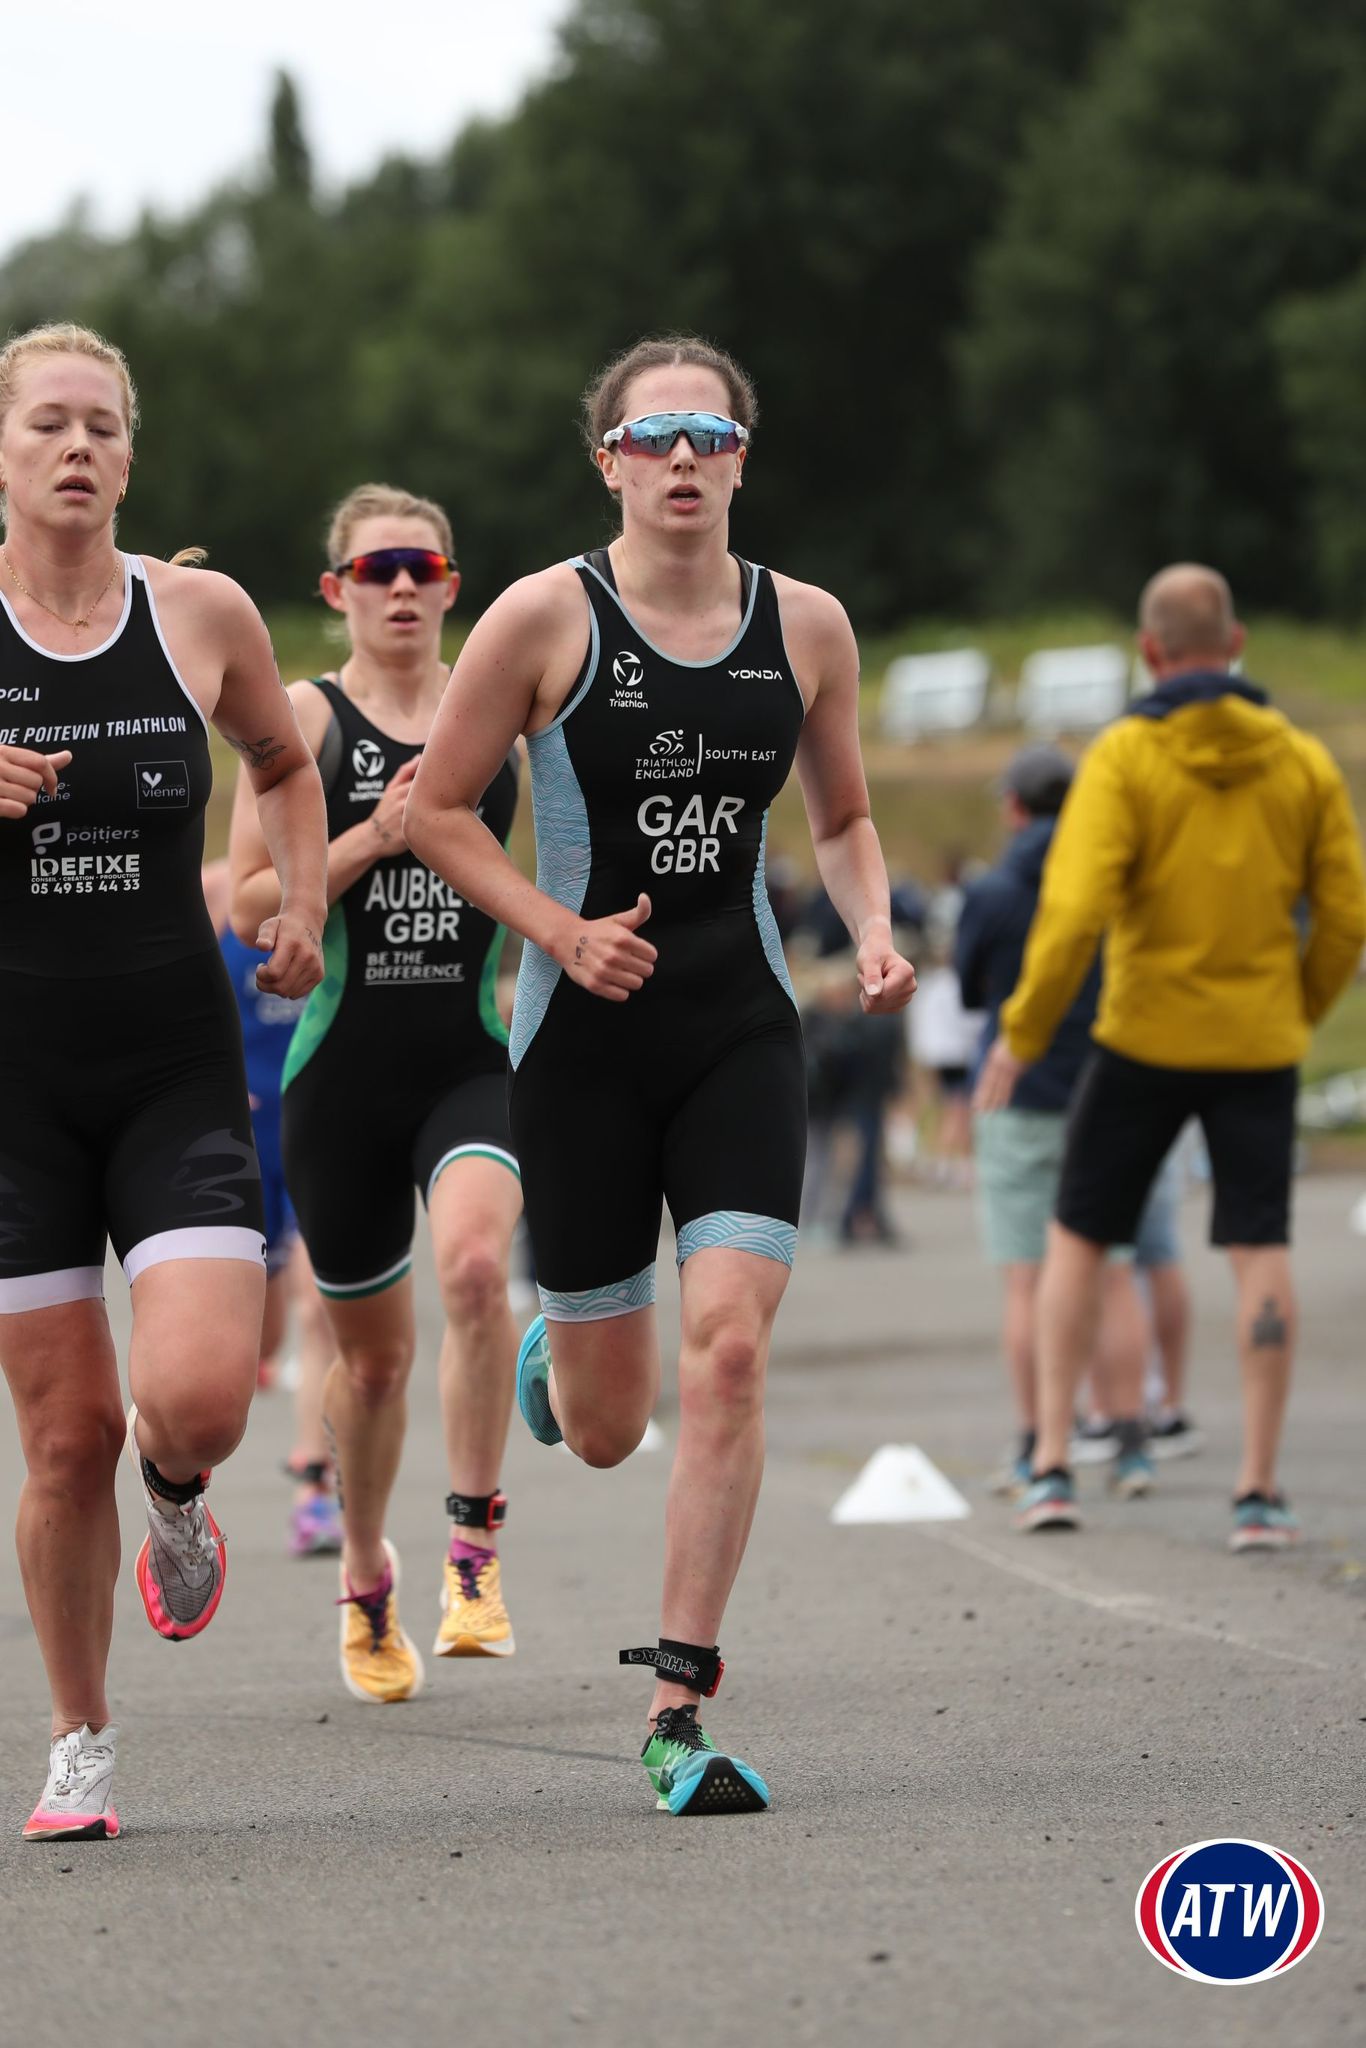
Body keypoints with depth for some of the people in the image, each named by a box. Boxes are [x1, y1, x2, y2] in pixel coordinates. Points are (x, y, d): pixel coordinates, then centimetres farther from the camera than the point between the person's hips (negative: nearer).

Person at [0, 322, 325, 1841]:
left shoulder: (201, 616, 0)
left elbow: (285, 765, 20)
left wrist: (302, 906, 6)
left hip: (178, 1069, 1)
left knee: (198, 1399, -18)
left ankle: (175, 1501, 20)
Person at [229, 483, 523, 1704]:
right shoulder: (302, 719, 2)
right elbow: (250, 904, -4)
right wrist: (372, 840, -16)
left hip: (477, 1058, 0)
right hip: (345, 1066, 0)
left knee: (476, 1265, -28)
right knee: (372, 1348, 9)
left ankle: (475, 1549, -18)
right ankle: (366, 1585, 32)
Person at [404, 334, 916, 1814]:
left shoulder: (806, 627, 3)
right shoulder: (544, 619, -6)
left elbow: (843, 819, 16)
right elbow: (435, 809, -1)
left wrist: (873, 930, -3)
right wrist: (562, 931, -14)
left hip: (741, 1028, 2)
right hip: (584, 1035, -2)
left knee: (729, 1351, -16)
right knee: (607, 1430, 5)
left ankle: (678, 1710, -8)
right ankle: (550, 1354, 47)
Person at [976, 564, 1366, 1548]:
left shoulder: (1125, 757, -10)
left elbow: (1075, 911, -18)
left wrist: (1022, 1034, -7)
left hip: (1147, 1038, -2)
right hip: (1259, 1043, 2)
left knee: (1079, 1238, 13)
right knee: (1262, 1254, 1)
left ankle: (1054, 1459, 9)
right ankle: (1260, 1492, -3)